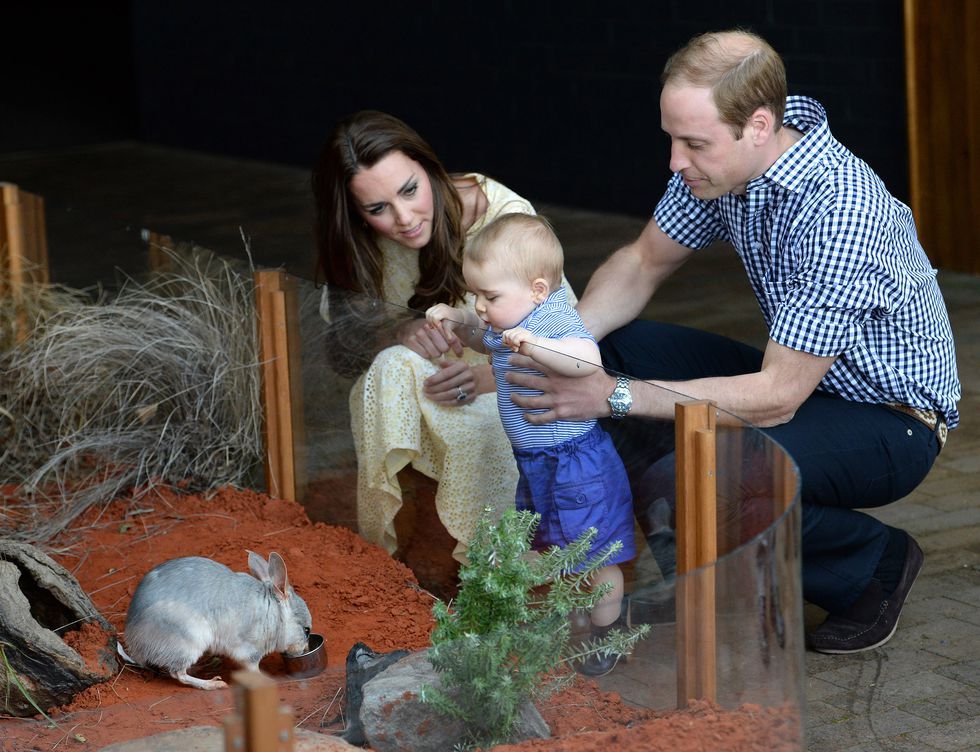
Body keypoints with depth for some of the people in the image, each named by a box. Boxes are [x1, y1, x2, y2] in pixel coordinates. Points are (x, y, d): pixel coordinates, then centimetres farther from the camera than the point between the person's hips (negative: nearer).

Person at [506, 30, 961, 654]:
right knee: (611, 351, -3)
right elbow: (644, 263, 6)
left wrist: (614, 397, -33)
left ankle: (877, 561, -4)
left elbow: (776, 397, -31)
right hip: (803, 381, 8)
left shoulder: (837, 215, -33)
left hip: (891, 422, -8)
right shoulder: (724, 161, -9)